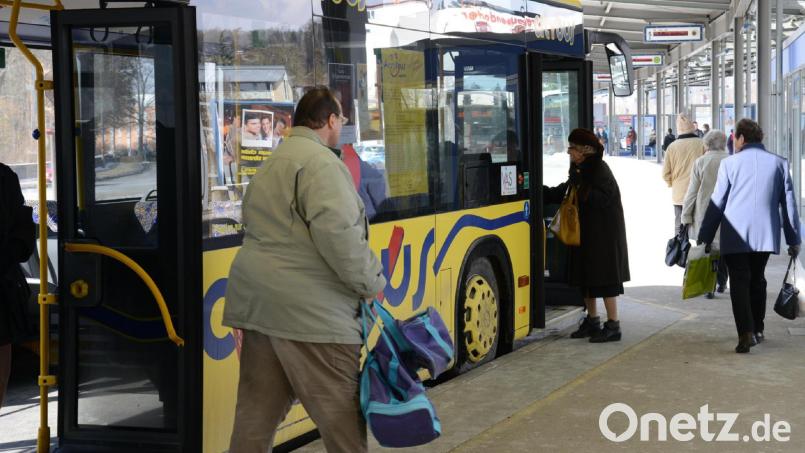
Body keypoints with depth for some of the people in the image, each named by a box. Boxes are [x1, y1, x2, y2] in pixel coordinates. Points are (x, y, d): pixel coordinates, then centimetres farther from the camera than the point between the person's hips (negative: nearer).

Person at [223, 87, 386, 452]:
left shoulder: (271, 165, 21)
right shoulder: (320, 162, -11)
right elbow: (338, 233, -21)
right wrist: (372, 282, -9)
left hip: (260, 301, 9)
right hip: (309, 311, -9)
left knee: (257, 413, 12)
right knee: (341, 414, 0)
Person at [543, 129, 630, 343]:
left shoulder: (600, 170, -15)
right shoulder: (579, 170, 12)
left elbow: (603, 199, -23)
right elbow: (560, 194, 17)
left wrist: (581, 187, -25)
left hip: (604, 235, -9)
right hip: (585, 232, 9)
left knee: (605, 278, -6)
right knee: (586, 277, 13)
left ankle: (613, 325, -1)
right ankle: (592, 321, 25)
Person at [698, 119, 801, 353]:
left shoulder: (730, 163, -2)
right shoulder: (779, 163, 6)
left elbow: (716, 203, -2)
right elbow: (789, 204, 8)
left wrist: (705, 237, 4)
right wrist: (794, 239, 13)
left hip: (735, 236, -3)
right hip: (766, 235, 3)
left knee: (739, 283, -4)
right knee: (757, 281, 19)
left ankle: (746, 332, -19)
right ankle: (757, 330, 25)